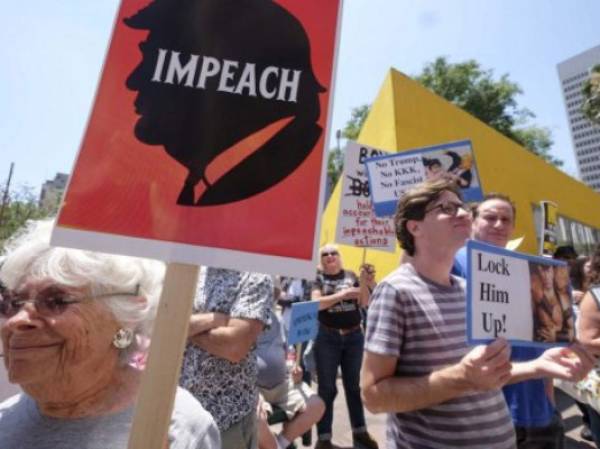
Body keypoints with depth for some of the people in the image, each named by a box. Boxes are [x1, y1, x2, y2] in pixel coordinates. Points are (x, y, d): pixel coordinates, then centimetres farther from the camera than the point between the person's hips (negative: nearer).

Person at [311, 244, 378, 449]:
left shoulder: (351, 275, 3)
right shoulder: (318, 278, -3)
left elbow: (365, 303, 1)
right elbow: (317, 303, -17)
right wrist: (343, 294, -22)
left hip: (354, 336, 3)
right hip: (327, 338, -2)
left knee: (354, 385, 17)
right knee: (327, 388, 8)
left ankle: (360, 431, 34)